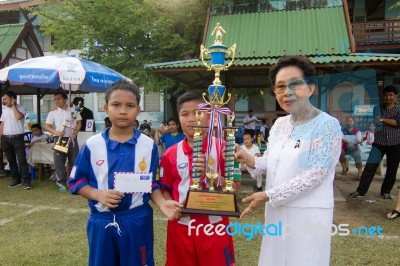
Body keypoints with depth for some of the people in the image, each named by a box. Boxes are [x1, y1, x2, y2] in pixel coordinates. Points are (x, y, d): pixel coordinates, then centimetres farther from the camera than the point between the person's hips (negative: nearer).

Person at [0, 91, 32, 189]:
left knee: (22, 160, -8)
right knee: (11, 160, 10)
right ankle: (16, 179, 19)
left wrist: (13, 105, -12)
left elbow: (19, 116, -26)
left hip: (17, 137, -6)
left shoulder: (20, 108, -4)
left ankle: (27, 181, -6)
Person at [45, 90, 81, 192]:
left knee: (74, 161, 6)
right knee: (59, 162, 0)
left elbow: (79, 123, 6)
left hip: (72, 139, 1)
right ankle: (61, 183, 8)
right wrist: (55, 132, -17)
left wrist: (75, 132, -11)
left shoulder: (73, 111, 4)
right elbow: (46, 126, 1)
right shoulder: (53, 113, 2)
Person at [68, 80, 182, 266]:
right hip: (101, 222, 1)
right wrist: (99, 194, -16)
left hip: (137, 221, 0)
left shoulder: (148, 145, -5)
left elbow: (152, 184, 1)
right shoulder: (92, 144, -5)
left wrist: (162, 203, -18)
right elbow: (76, 181, 1)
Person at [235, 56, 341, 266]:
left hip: (307, 215, -6)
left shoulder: (328, 125, -15)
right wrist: (250, 161, -11)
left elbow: (314, 176, -20)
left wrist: (268, 196, -20)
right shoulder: (279, 124, 5)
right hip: (277, 212, 6)